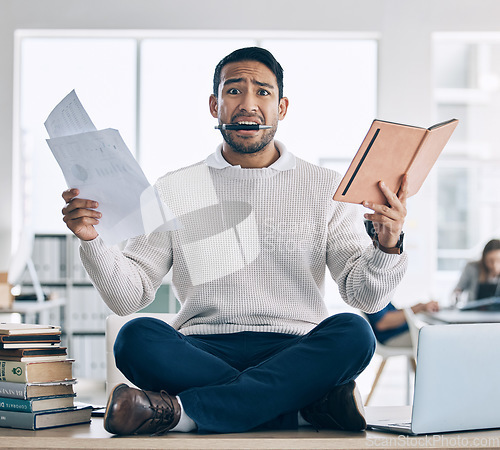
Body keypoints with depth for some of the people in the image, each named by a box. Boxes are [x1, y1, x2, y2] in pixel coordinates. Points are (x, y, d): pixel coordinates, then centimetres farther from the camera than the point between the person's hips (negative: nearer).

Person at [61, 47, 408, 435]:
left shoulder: (325, 188, 10)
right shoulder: (174, 190, 12)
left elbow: (367, 296, 5)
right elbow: (128, 296, 7)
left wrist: (388, 246, -15)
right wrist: (92, 240, -10)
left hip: (297, 354, 0)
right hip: (203, 350, 0)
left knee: (352, 333, -31)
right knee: (137, 337, -29)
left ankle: (181, 410, -30)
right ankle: (311, 406, -27)